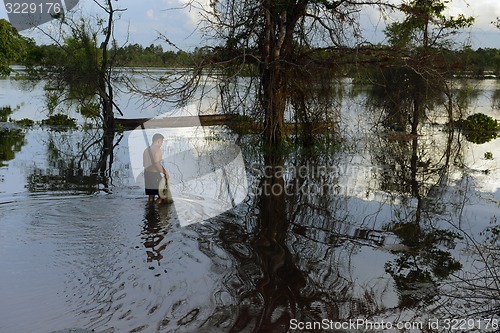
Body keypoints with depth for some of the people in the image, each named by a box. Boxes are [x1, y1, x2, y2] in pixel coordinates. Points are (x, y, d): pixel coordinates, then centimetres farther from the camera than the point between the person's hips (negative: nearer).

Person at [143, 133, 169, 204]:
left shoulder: (146, 150, 13)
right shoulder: (157, 150, -14)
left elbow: (144, 164, 15)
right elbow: (157, 163, -25)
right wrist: (165, 172, -17)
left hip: (147, 174, 9)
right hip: (155, 174, -8)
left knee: (151, 196, 17)